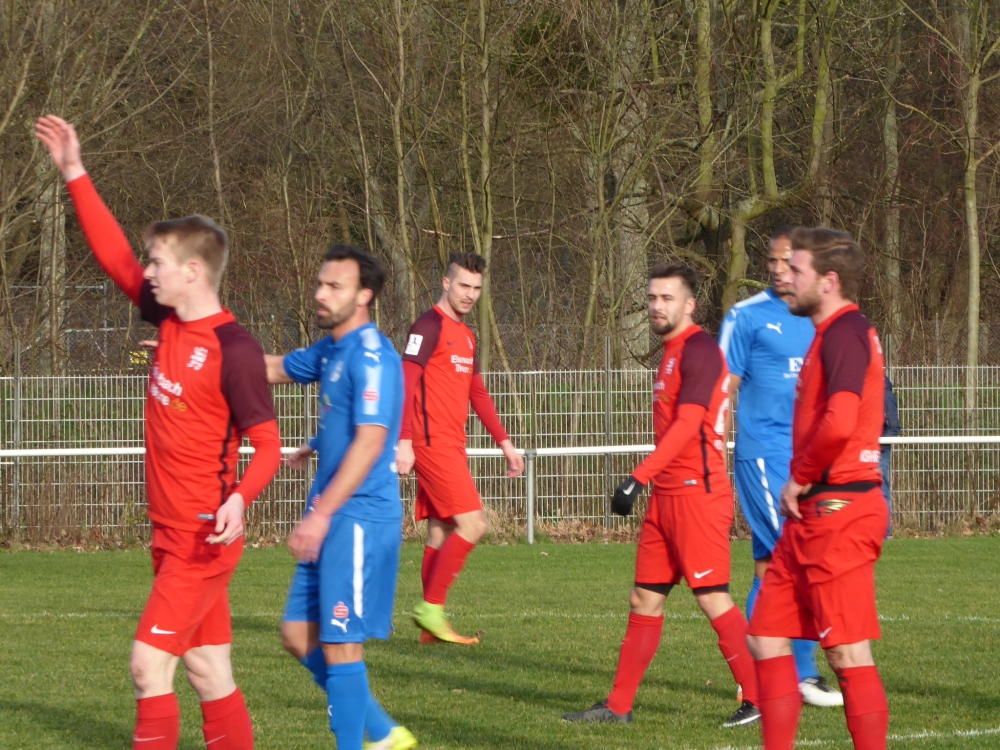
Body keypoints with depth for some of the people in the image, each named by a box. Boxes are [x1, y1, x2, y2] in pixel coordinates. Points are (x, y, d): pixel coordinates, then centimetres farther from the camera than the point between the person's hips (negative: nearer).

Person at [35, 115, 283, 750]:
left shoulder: (234, 349, -17)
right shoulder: (169, 320, 6)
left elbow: (268, 444, -16)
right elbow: (116, 257, 16)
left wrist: (239, 499, -35)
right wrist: (75, 174, 13)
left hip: (203, 536, -8)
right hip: (171, 532, 8)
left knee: (151, 663, -13)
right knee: (209, 671, 10)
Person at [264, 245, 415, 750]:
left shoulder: (371, 357, -16)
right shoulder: (330, 350, 13)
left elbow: (370, 442, -23)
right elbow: (273, 369, 30)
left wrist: (322, 514, -25)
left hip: (359, 516, -10)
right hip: (333, 518, 10)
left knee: (339, 643, -7)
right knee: (298, 634, 12)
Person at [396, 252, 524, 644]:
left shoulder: (465, 335, 19)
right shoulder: (429, 326, -9)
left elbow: (478, 394, 26)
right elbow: (406, 383, -16)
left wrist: (504, 442, 22)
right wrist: (405, 442, -24)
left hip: (451, 446, 9)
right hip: (433, 442, -9)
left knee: (441, 532, 9)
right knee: (472, 523, -14)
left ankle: (431, 626, 11)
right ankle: (431, 608, -10)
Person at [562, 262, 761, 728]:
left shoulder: (699, 351, -13)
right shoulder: (672, 353, 17)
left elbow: (687, 425, -22)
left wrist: (638, 478, -25)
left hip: (696, 493, -10)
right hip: (666, 496, 10)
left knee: (712, 599, -10)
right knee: (644, 599, 11)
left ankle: (760, 698, -4)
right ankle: (619, 706, 16)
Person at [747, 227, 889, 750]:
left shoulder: (844, 334, -14)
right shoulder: (833, 334, 18)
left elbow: (839, 422, -28)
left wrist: (799, 477, -13)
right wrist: (802, 485, 11)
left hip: (837, 511, -10)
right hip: (813, 513, 10)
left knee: (848, 654, -6)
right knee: (766, 638, 10)